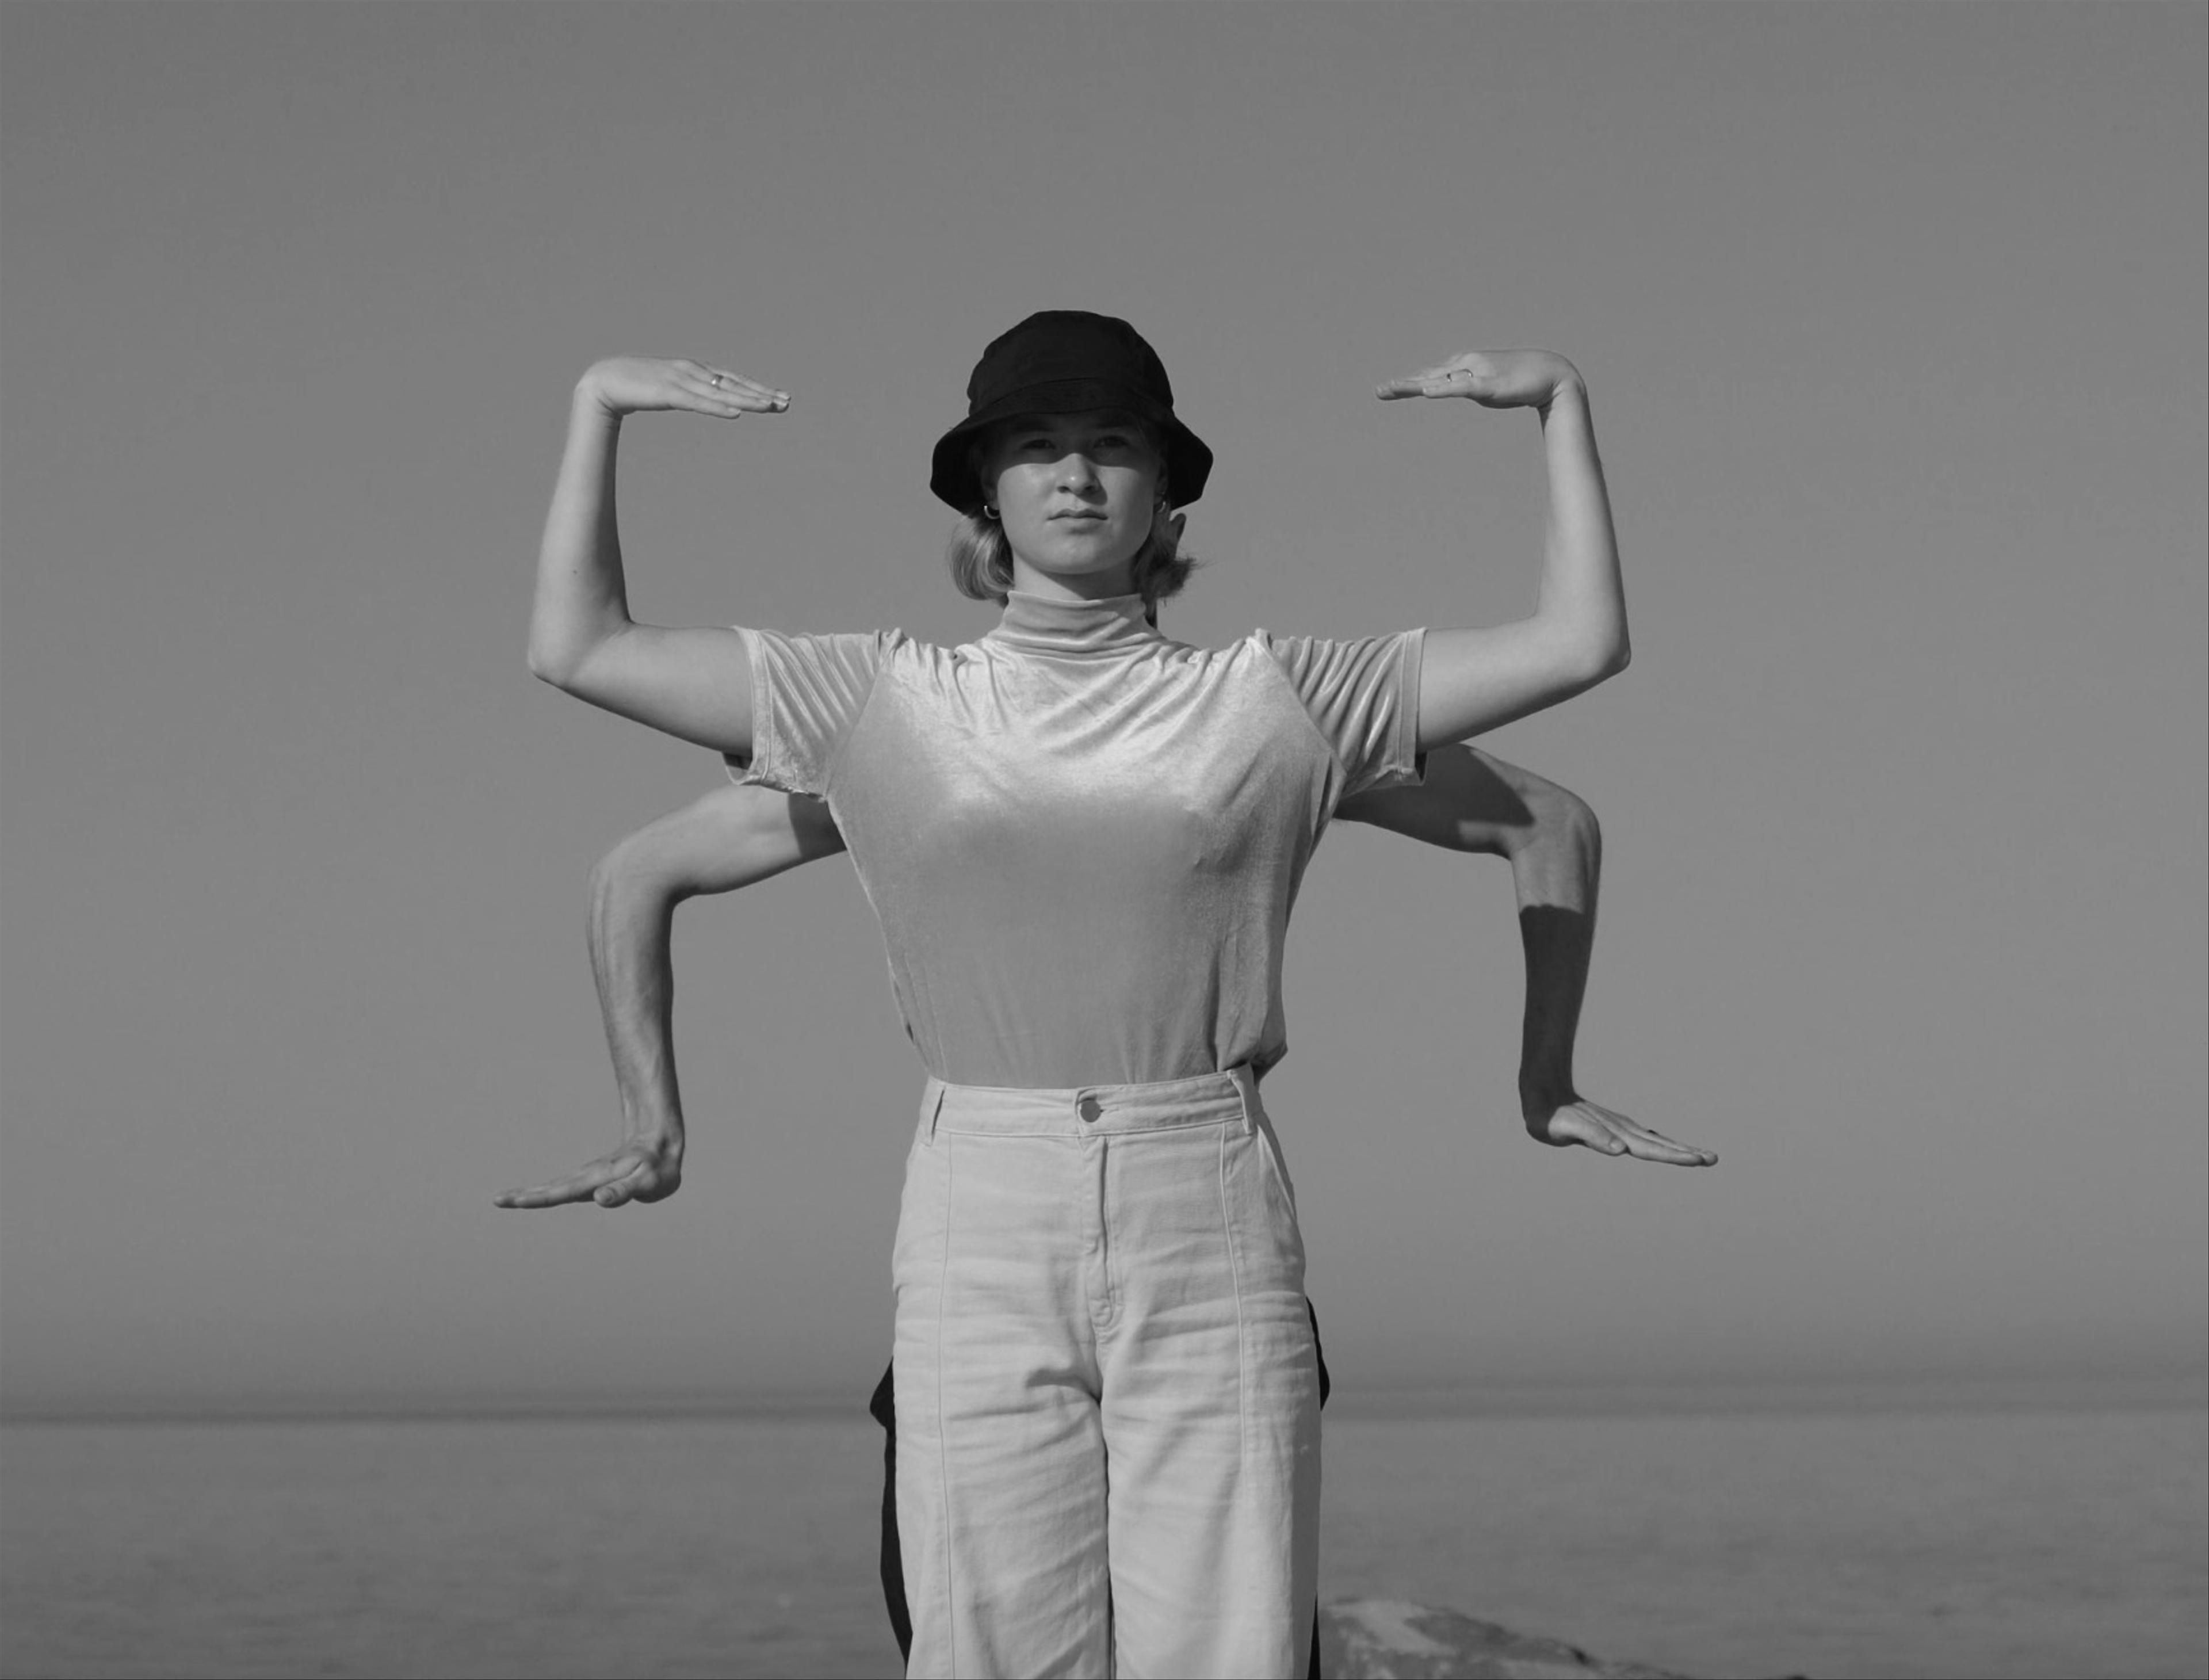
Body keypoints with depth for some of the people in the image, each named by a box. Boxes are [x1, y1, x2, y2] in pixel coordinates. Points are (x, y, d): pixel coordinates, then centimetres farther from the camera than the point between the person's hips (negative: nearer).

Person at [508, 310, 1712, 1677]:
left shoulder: (1271, 700, 9)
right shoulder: (886, 702, 11)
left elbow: (1581, 643, 7)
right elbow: (577, 649, 11)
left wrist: (1563, 400, 6)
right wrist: (599, 406, 9)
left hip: (1209, 1221, 0)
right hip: (983, 1227, 0)